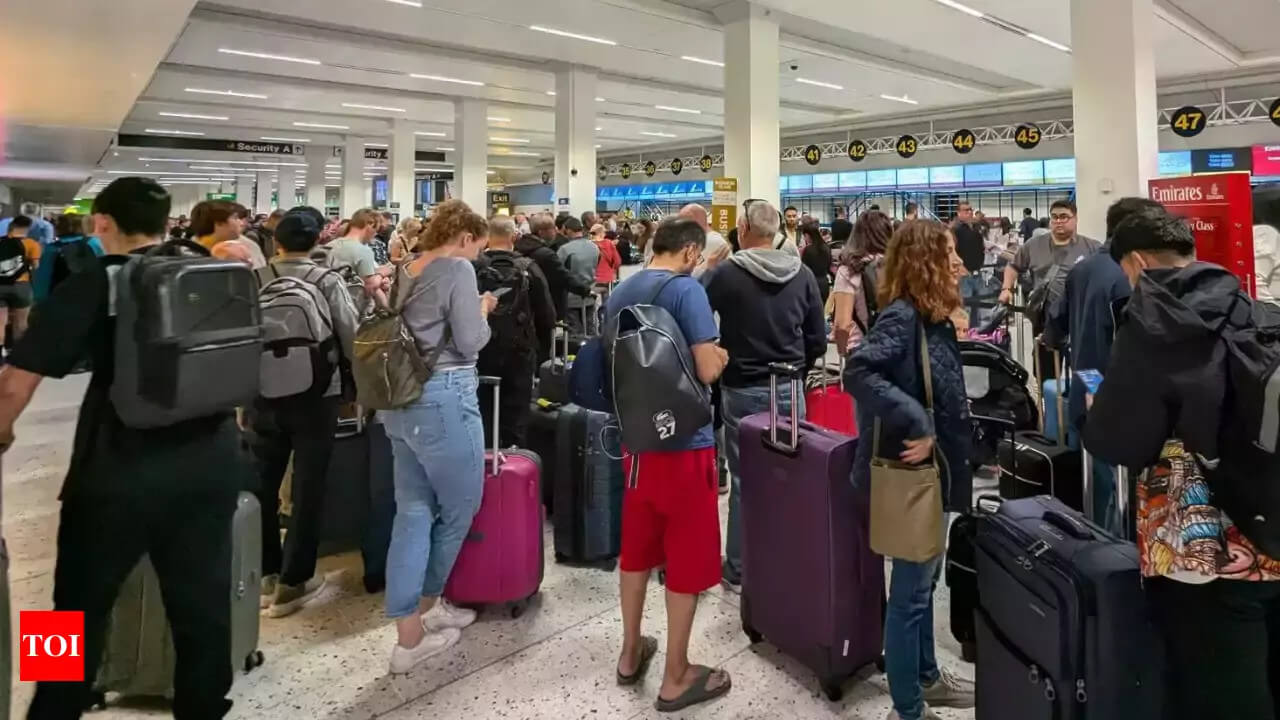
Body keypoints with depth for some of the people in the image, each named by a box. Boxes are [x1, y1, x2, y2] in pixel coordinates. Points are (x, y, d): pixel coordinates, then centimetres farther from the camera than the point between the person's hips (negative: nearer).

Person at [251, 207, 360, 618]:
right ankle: (293, 581, 12)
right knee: (308, 489, 6)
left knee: (262, 485, 16)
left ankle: (265, 573, 28)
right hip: (315, 395, -3)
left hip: (264, 394, 3)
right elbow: (352, 339, -8)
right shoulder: (327, 282, -11)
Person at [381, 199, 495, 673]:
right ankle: (425, 605, 27)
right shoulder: (458, 269, -10)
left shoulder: (405, 271, 14)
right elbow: (469, 343, -13)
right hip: (444, 400, -9)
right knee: (460, 509, 11)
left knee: (413, 513, 11)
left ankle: (408, 634, 17)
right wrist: (483, 310, 5)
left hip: (402, 401, 9)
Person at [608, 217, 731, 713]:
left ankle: (630, 653, 35)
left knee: (636, 549, 20)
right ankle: (676, 678, 19)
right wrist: (721, 355, 1)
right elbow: (708, 370, -20)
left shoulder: (620, 292, 7)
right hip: (683, 440, -7)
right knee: (687, 559, 6)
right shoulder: (685, 289, -16)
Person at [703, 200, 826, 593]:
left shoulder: (724, 273, -11)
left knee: (744, 480, 6)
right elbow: (818, 338, 2)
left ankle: (739, 570, 16)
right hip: (790, 390, 3)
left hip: (742, 391, -2)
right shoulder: (803, 275, -1)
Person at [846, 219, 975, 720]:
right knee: (910, 590, 4)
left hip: (933, 470, 10)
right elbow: (859, 373, -36)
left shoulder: (930, 316, 8)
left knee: (923, 582, 22)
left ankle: (927, 678, 41)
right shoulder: (901, 316, -20)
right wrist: (916, 427, -32)